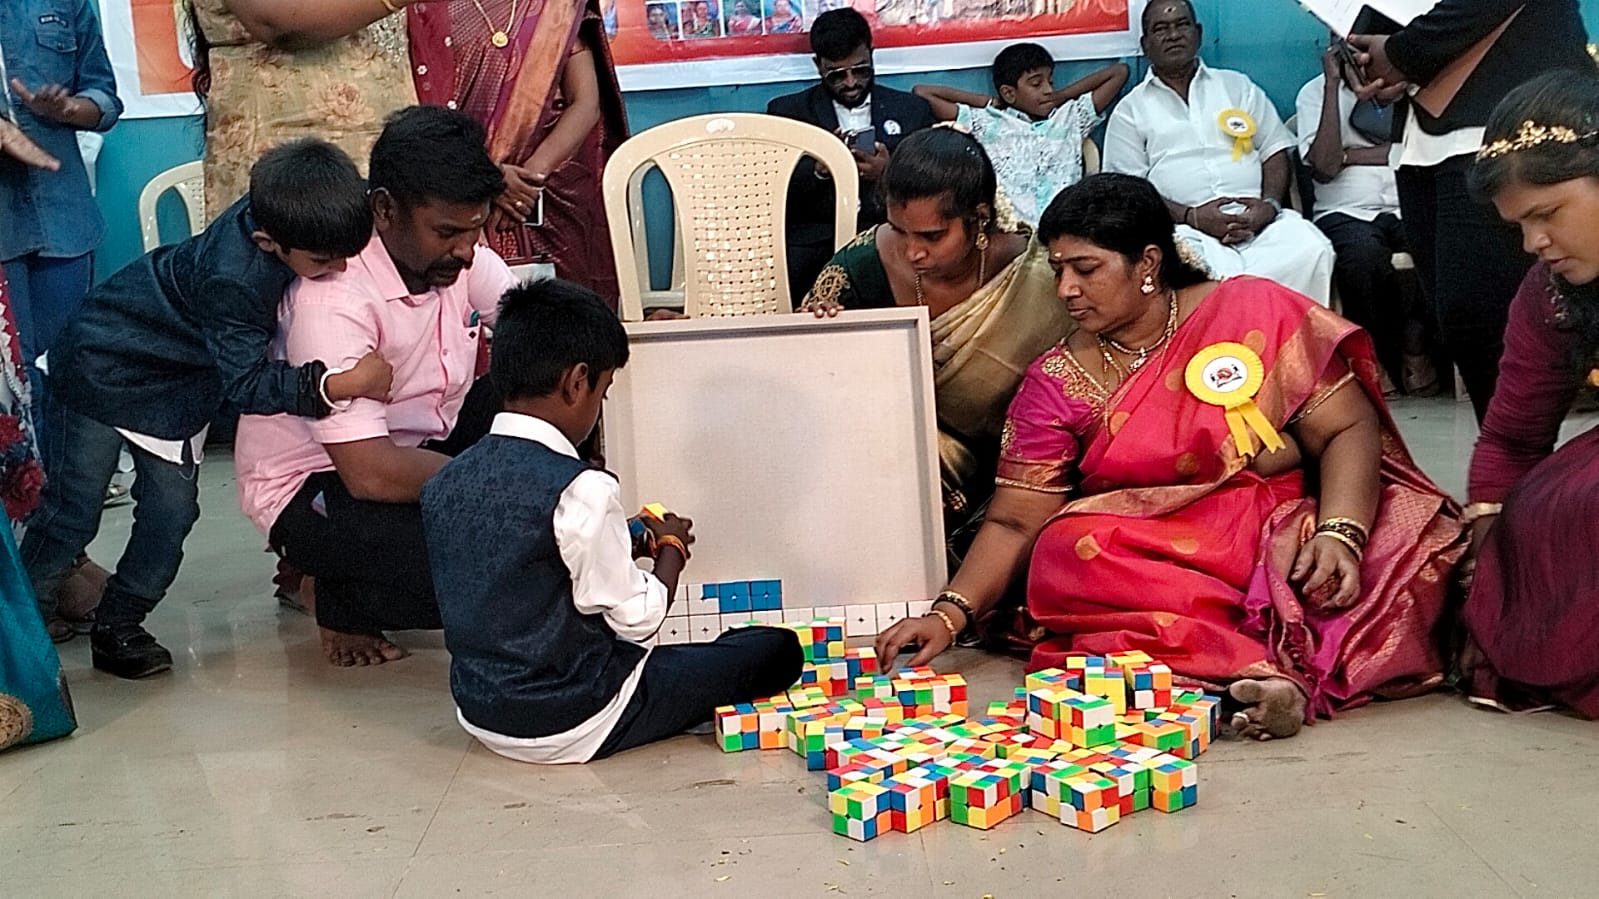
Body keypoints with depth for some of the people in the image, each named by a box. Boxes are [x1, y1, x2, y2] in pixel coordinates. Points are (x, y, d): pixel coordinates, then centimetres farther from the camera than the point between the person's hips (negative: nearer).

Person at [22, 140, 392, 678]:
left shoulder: (282, 207, -21)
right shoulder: (232, 280, -41)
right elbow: (245, 386, -37)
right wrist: (340, 384, -49)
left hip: (179, 383, 7)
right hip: (107, 364, -7)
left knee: (173, 507, 3)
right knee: (78, 502, 2)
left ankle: (118, 625, 18)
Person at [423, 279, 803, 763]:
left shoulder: (443, 484, -1)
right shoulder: (580, 490, -24)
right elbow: (637, 620, -16)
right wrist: (672, 550, 4)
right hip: (572, 727, -8)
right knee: (777, 650, 3)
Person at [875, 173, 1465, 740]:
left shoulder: (1254, 311, -1)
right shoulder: (1057, 384, 3)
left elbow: (1348, 429, -3)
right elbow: (1014, 521, 1)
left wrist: (1340, 533, -21)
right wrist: (949, 613, -14)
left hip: (1282, 532, -1)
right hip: (1150, 557, 1)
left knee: (1409, 547, -29)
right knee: (1065, 555, -31)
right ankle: (1261, 672, -37)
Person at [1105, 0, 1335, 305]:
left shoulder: (1237, 85, 23)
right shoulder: (1130, 110, 15)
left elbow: (1275, 151, 17)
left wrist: (1269, 204, -5)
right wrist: (1191, 216, -12)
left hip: (1257, 215, 3)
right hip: (1187, 227, -3)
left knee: (1312, 250, -29)